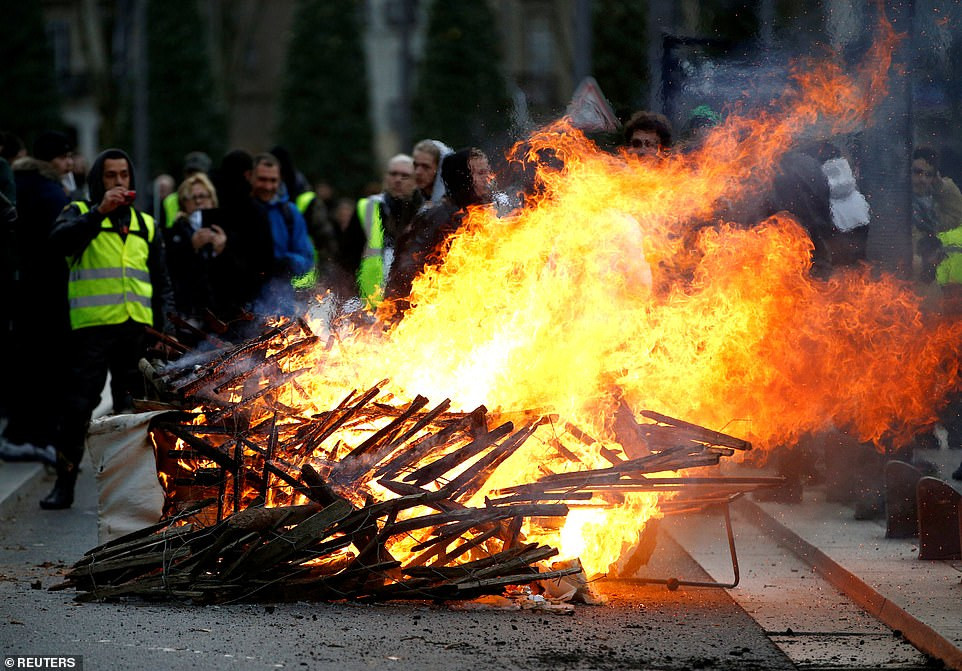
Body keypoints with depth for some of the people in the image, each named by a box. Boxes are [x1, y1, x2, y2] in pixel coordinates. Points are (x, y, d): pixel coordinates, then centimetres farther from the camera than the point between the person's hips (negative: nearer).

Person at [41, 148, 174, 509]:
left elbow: (160, 282, 21)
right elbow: (60, 240, -15)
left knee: (132, 407, 4)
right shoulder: (80, 213, 8)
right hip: (92, 326, -3)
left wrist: (166, 324, 8)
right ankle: (64, 484, 1)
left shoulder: (146, 225, 19)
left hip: (137, 328, 3)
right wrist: (99, 212, -21)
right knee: (78, 406, -6)